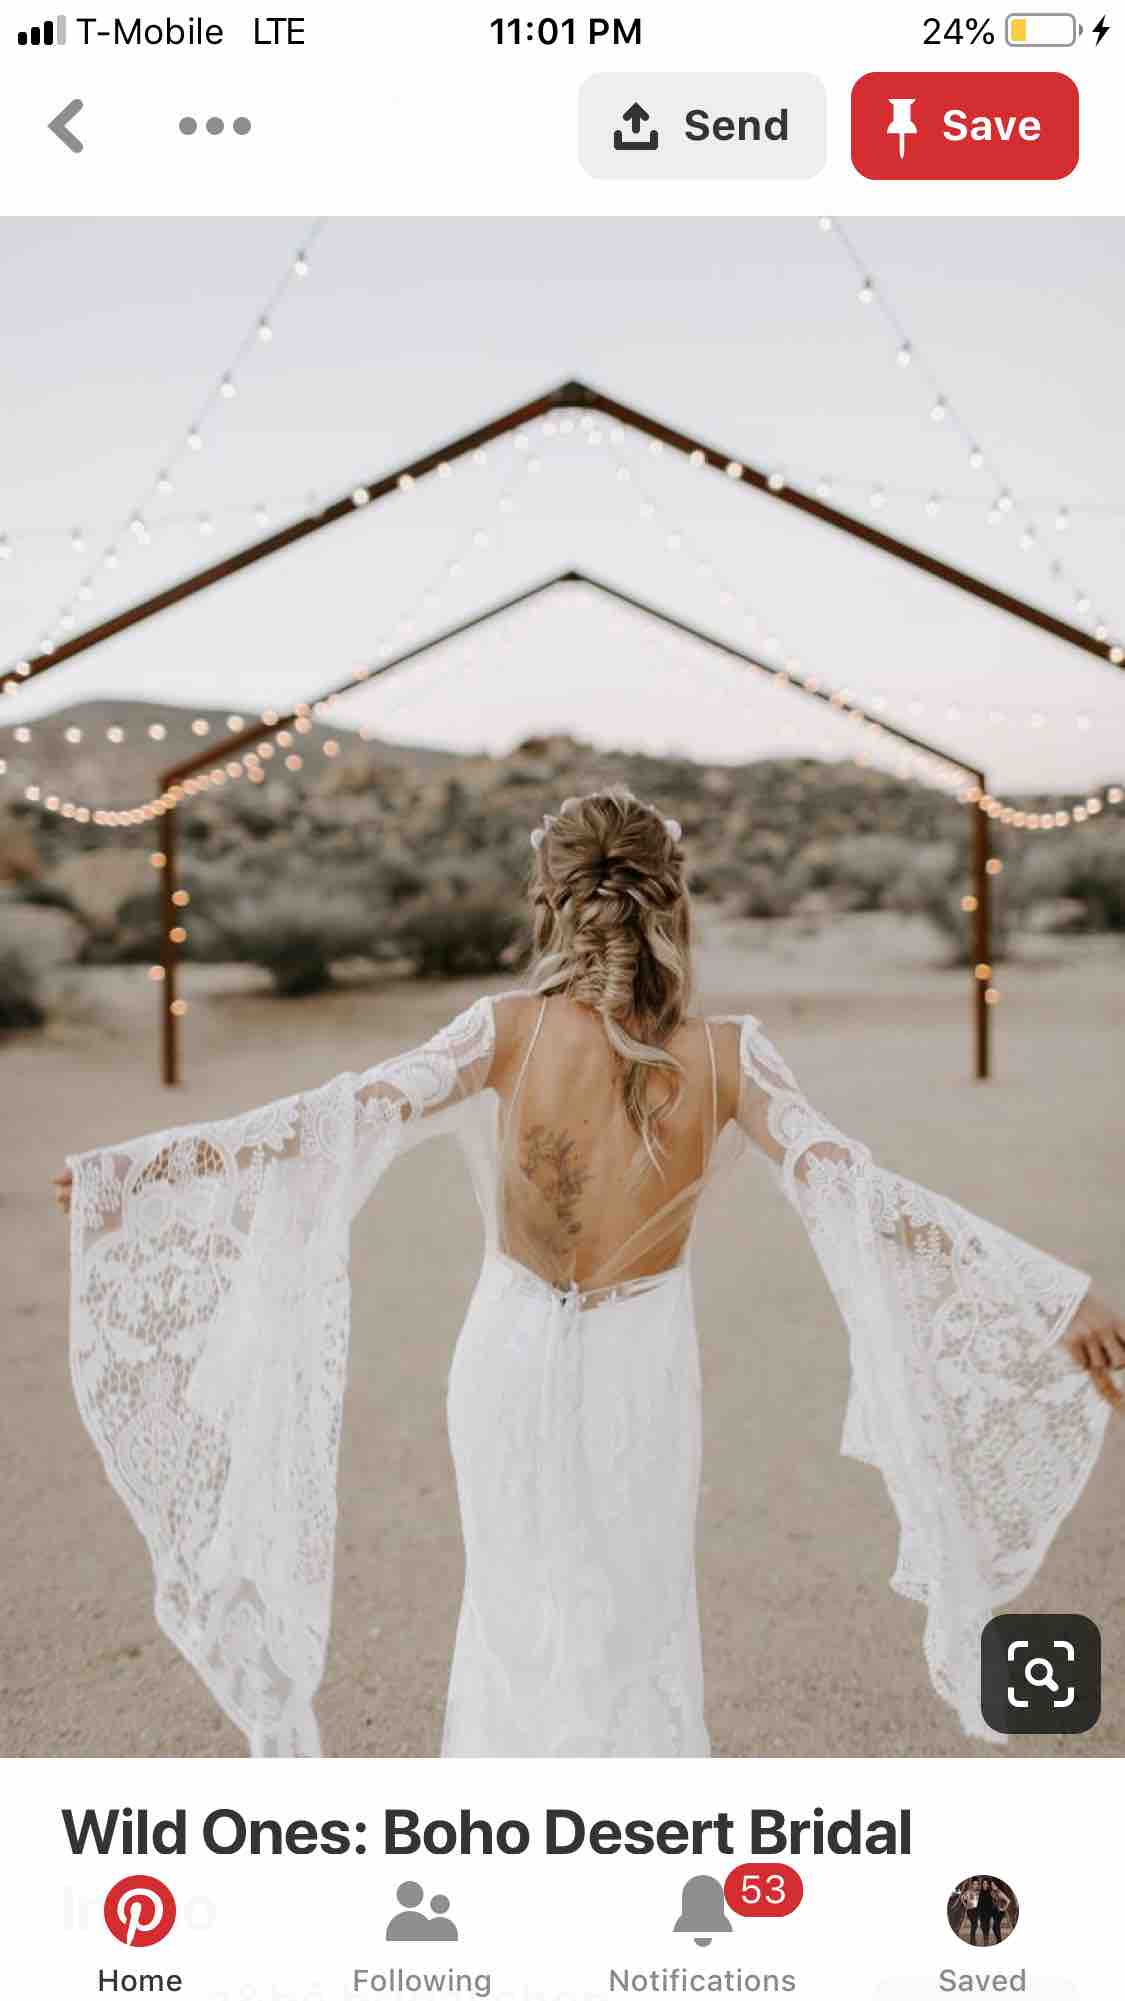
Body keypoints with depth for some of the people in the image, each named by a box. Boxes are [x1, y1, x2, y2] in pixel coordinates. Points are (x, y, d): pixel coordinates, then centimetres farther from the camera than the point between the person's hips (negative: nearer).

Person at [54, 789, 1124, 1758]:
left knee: (516, 1609, 23)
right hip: (640, 1375, 0)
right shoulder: (725, 1054, -16)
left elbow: (337, 1117, -20)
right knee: (636, 1621, 21)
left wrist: (125, 1165, -16)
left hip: (513, 1362, 1)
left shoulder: (507, 1029, -16)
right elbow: (844, 1185, -22)